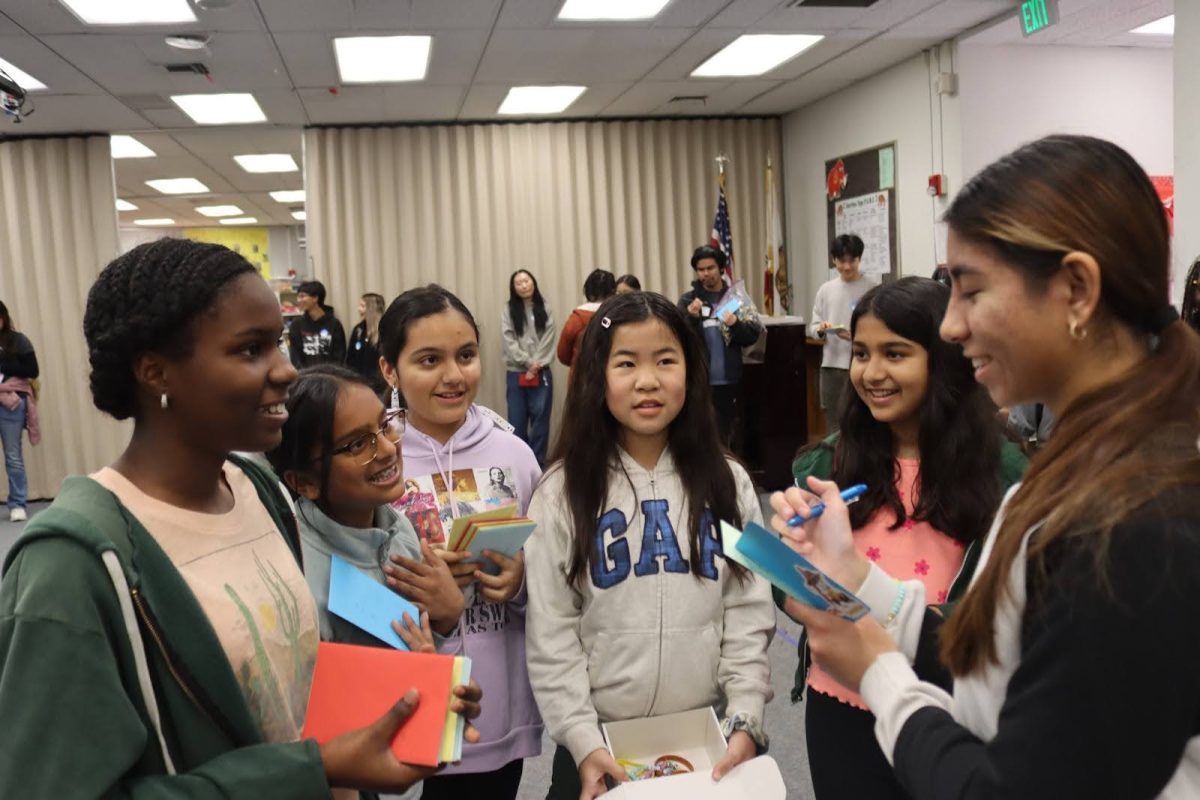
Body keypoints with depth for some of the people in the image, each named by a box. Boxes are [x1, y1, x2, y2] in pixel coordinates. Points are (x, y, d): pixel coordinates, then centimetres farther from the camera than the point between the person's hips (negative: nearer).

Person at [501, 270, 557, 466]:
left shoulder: (544, 308, 6)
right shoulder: (508, 310, 4)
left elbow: (548, 340, -1)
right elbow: (509, 341, -4)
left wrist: (536, 365, -11)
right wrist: (528, 362, -12)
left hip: (541, 372, 0)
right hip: (516, 373, 0)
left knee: (540, 418, 2)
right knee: (517, 420, 4)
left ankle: (537, 463, 10)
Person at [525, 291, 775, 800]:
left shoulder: (727, 484, 0)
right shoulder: (562, 493, -6)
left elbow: (748, 614, -1)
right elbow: (551, 635, -7)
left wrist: (745, 722, -9)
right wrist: (582, 739, -13)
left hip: (708, 736, 2)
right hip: (602, 742, -1)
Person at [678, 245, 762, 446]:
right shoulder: (688, 300, 3)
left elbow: (753, 335, 0)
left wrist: (736, 324, -19)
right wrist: (692, 318, -20)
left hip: (729, 380, 1)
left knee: (726, 434, 11)